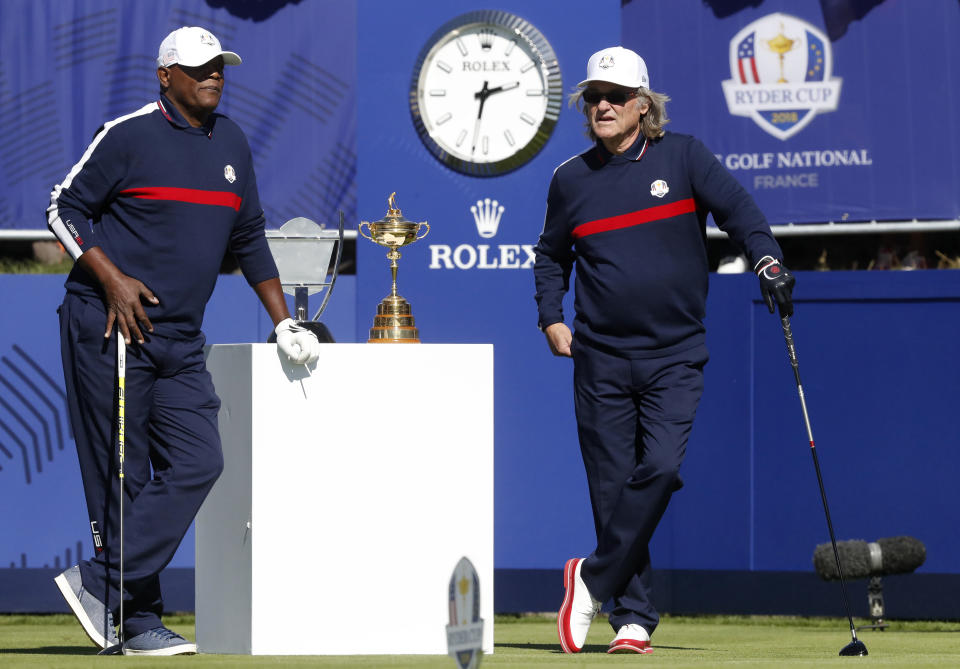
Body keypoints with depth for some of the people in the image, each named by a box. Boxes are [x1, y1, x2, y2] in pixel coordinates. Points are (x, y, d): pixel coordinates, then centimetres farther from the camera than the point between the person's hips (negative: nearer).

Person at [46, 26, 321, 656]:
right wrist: (112, 280, -14)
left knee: (197, 463, -9)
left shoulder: (232, 143, 14)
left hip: (181, 341, 6)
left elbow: (249, 238, 23)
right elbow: (65, 209, -3)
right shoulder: (129, 135, -5)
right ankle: (136, 621, -1)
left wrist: (285, 323, 19)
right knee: (121, 478, -4)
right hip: (108, 328, -6)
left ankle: (99, 582, -7)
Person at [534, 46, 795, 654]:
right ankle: (634, 618, 6)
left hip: (676, 357, -2)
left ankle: (593, 579, -3)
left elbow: (736, 207, -6)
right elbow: (552, 255, 21)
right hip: (600, 359, 2)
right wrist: (552, 318, 6)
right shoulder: (571, 180, 8)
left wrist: (767, 260, -24)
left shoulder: (682, 157, 3)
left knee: (661, 468, -18)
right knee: (612, 486, -1)